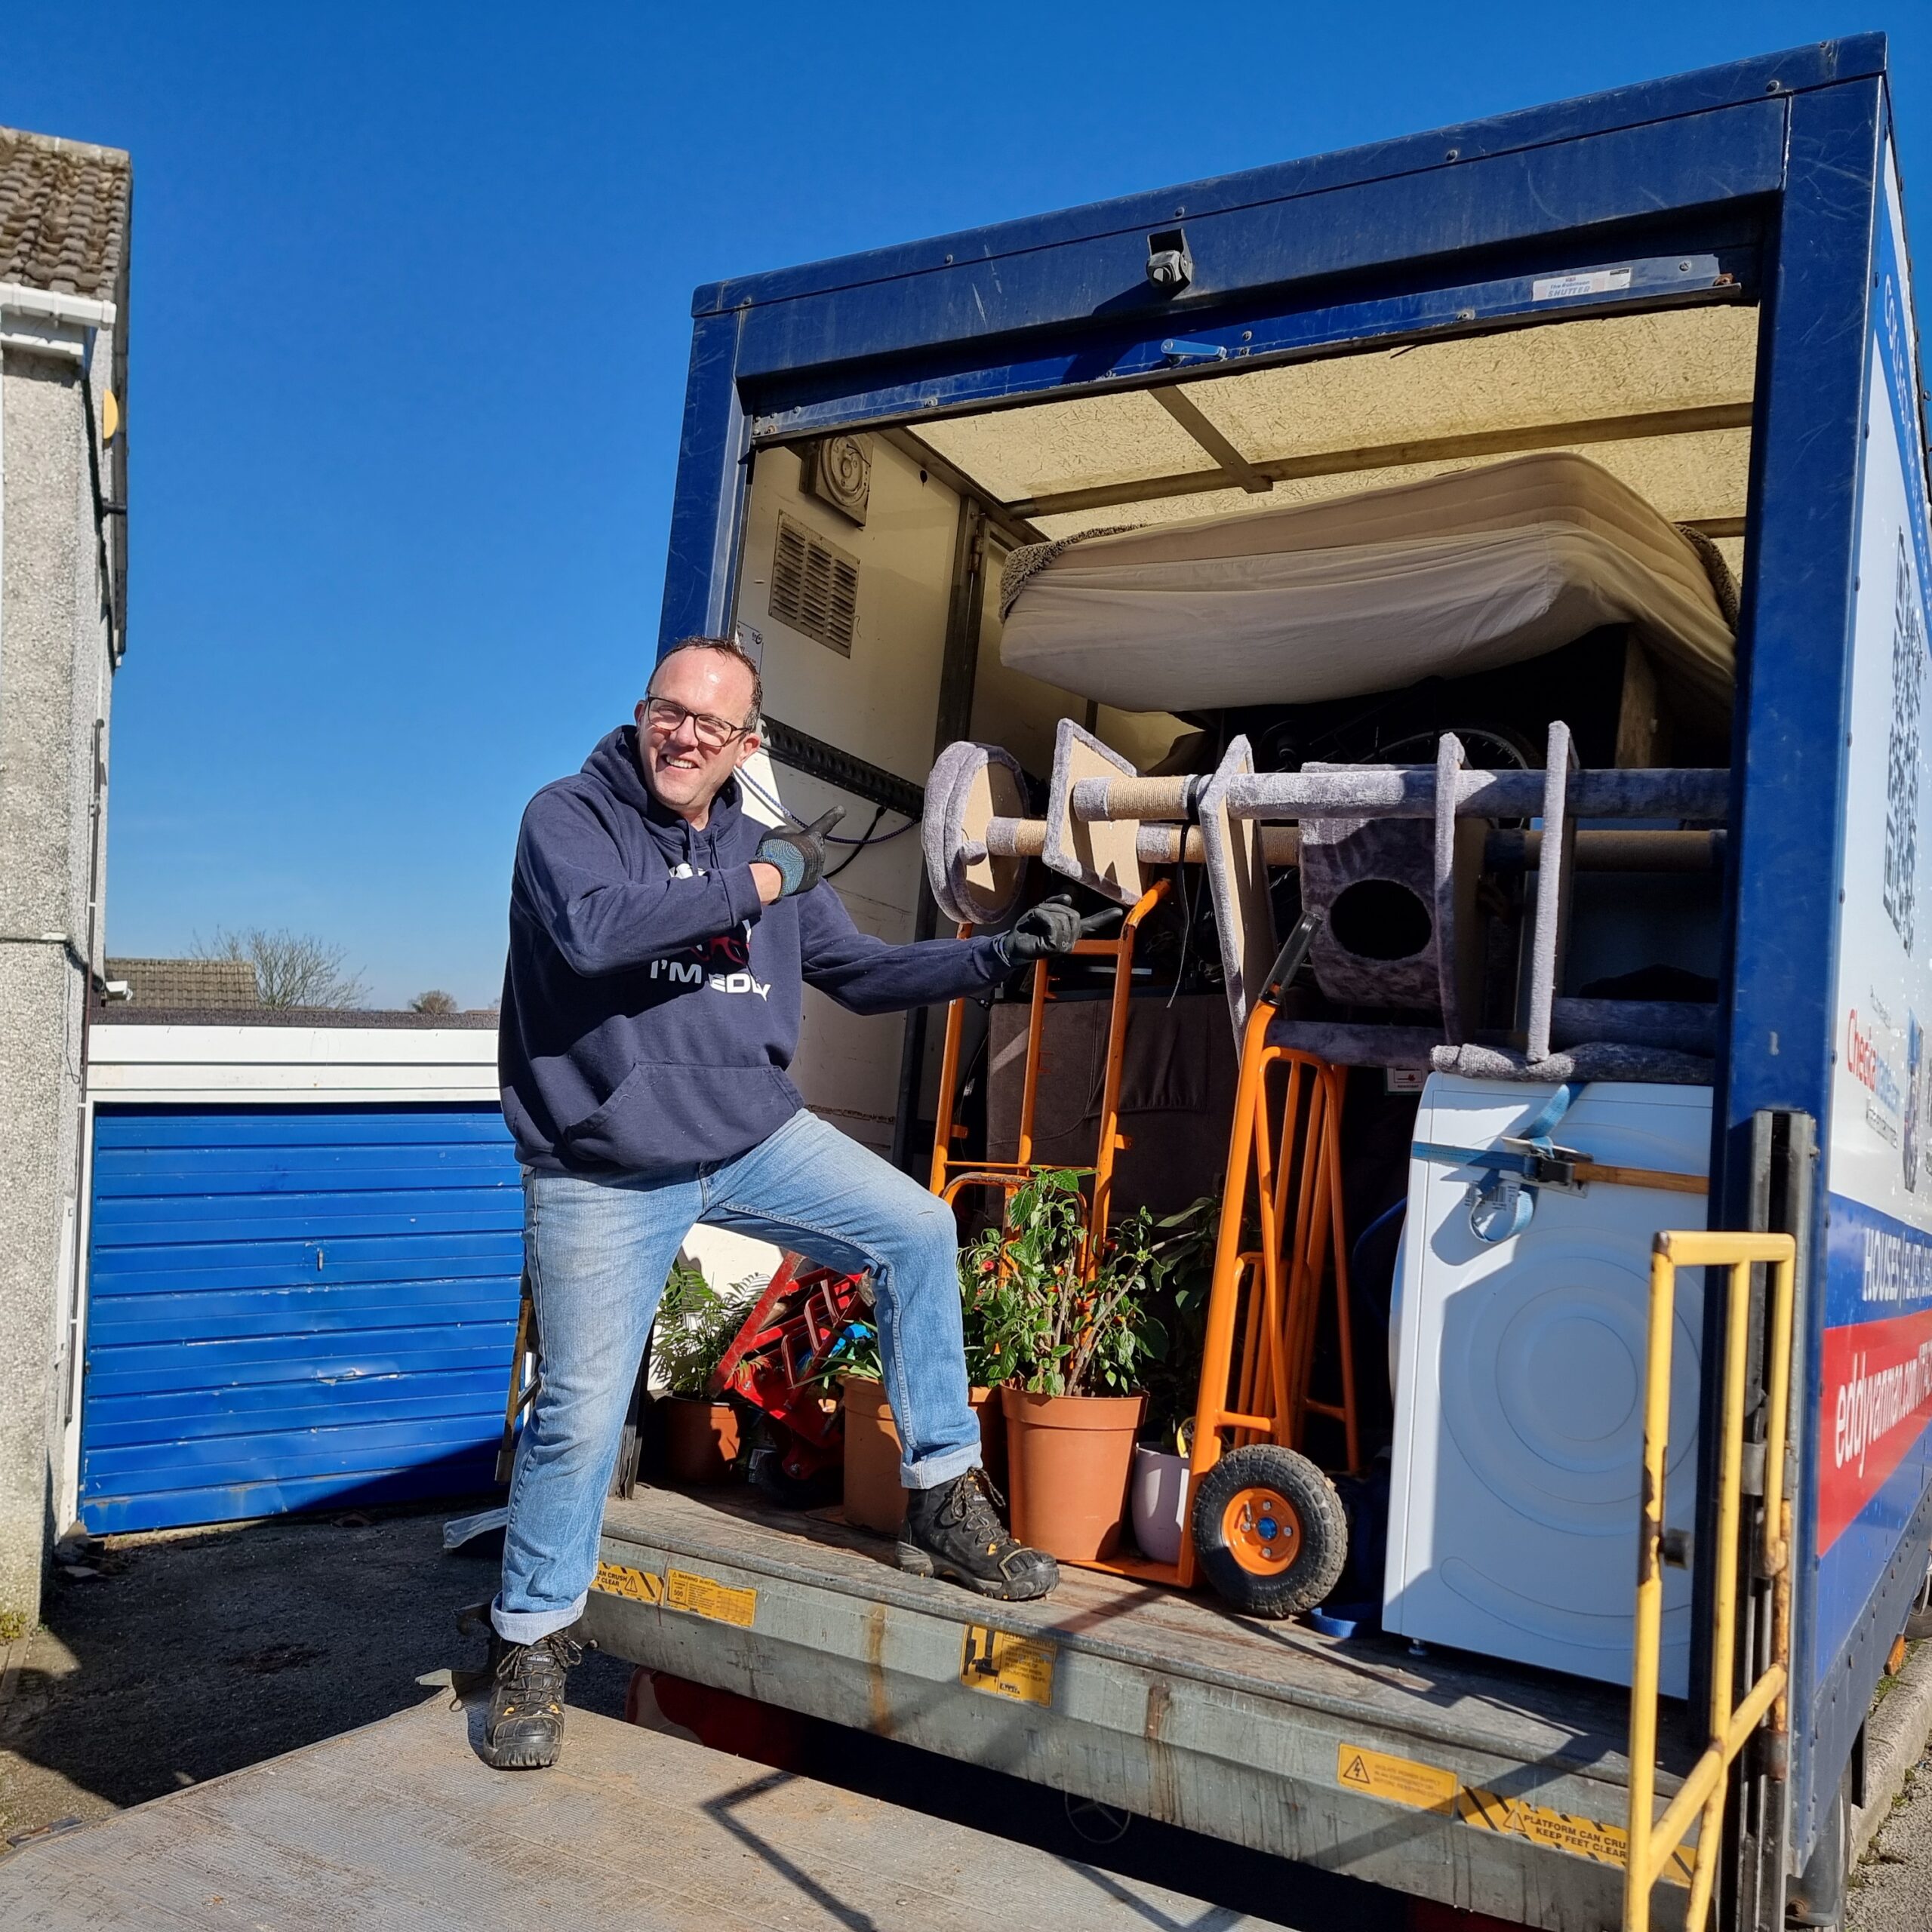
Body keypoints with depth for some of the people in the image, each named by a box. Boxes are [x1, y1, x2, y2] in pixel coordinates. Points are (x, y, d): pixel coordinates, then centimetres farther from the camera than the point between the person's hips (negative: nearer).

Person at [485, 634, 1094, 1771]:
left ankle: (945, 1504, 9)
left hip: (754, 1136, 5)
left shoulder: (764, 851, 8)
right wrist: (754, 884, -22)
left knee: (919, 1231, -4)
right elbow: (592, 929, -29)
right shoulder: (569, 817, -8)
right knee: (581, 1416, 0)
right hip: (605, 1174, -5)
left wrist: (1002, 955, 3)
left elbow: (866, 973, 14)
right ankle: (533, 1644, 23)